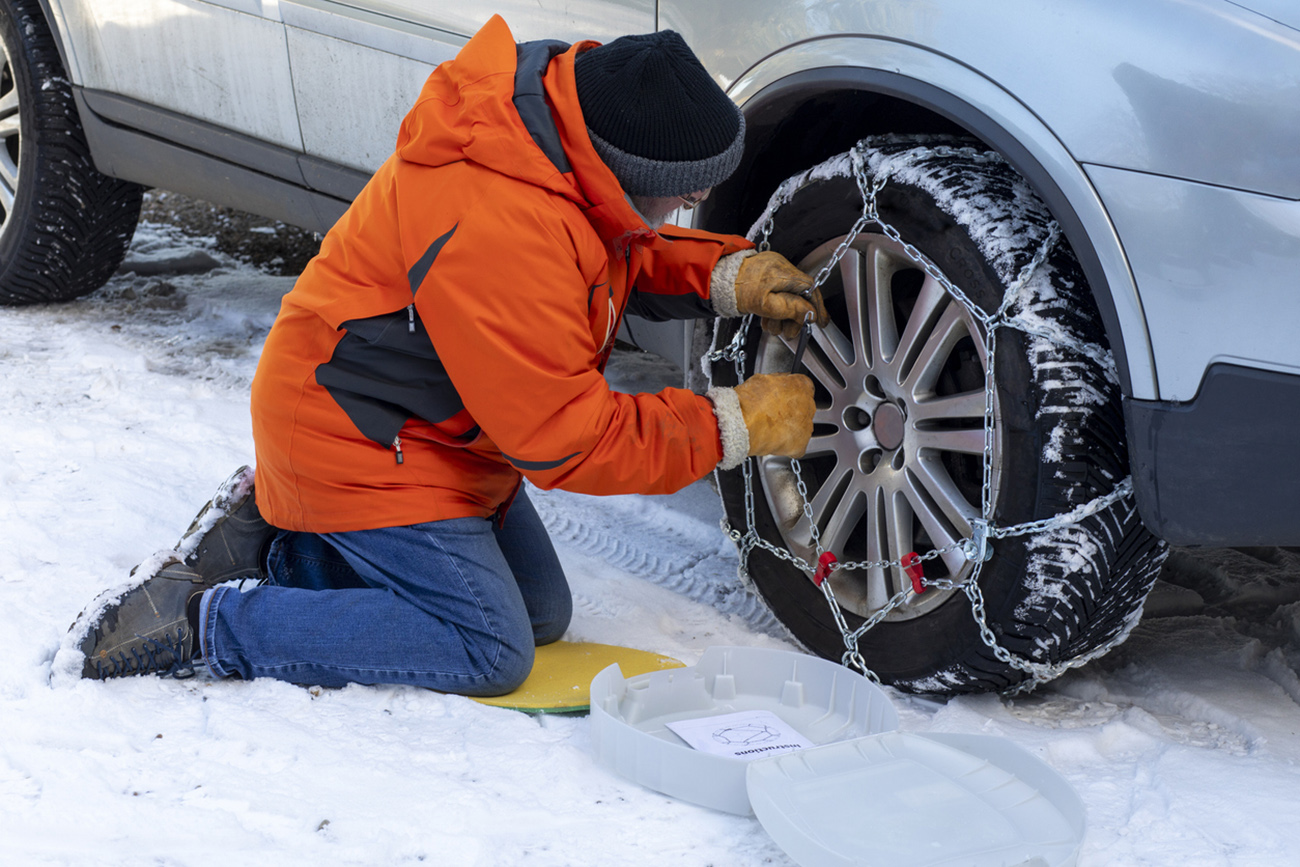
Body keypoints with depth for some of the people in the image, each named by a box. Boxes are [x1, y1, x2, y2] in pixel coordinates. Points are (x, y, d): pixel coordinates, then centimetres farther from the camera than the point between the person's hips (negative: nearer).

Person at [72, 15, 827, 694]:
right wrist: (733, 426, -22)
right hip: (359, 446, -10)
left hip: (428, 432, 10)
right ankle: (203, 620, -6)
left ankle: (278, 547, 18)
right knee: (489, 652, -11)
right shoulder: (496, 229, -36)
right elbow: (562, 441, -28)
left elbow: (627, 253, 12)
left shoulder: (560, 114, -9)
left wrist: (726, 276, -7)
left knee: (541, 613, 15)